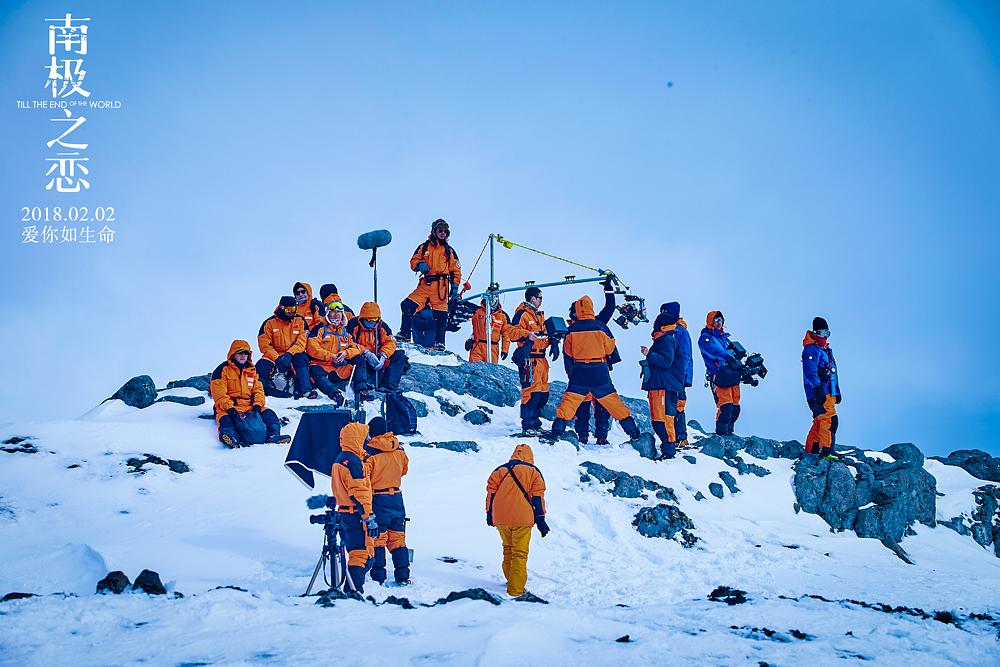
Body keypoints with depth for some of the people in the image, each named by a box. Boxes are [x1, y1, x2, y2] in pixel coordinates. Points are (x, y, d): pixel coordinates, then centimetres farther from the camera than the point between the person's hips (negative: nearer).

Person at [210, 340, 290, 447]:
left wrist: (257, 405, -7)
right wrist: (229, 408, -23)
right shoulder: (223, 369, 3)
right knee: (225, 418, -39)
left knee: (268, 413, -18)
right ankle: (231, 436, -68)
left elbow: (258, 389, 15)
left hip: (250, 406, 5)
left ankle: (273, 435, -38)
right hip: (228, 407, -5)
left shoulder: (252, 370, 20)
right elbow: (219, 393, -7)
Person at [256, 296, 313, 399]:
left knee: (302, 358, -33)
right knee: (261, 366, -29)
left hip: (293, 355, 0)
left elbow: (302, 342, -8)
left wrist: (289, 354, -25)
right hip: (274, 355, 0)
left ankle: (304, 389, -40)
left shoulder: (300, 321, 2)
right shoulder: (269, 323, -1)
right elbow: (264, 345, -7)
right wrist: (277, 358, -22)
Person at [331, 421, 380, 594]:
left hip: (344, 513, 10)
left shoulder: (339, 460, 16)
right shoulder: (353, 461, -16)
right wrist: (369, 518, -20)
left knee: (354, 553, 16)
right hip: (356, 515, -10)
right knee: (361, 554, -8)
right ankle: (356, 591, -12)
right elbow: (359, 494, -20)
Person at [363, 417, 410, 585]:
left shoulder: (369, 451, -14)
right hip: (396, 498, 4)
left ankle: (378, 577, 4)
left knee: (377, 539, 3)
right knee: (397, 538, 10)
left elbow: (363, 477, -14)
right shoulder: (398, 448, 1)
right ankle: (403, 576, 10)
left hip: (377, 500, -4)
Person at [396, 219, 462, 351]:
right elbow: (413, 261, 12)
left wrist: (455, 288, 3)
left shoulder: (449, 251, 13)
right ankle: (405, 334, -4)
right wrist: (419, 265, -12)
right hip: (425, 285, 1)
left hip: (441, 287, 0)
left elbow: (456, 270, 12)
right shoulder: (424, 247, 12)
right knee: (407, 305, -14)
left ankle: (439, 342, 5)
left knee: (441, 315, -6)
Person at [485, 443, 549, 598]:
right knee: (519, 553, 0)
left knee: (508, 548, 22)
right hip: (522, 518, -3)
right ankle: (516, 589, -5)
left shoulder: (500, 470, 11)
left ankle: (510, 579, 30)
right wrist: (540, 519, 4)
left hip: (500, 519, 3)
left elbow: (491, 492, 11)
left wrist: (489, 514, 19)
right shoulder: (533, 471, 4)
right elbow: (538, 496, 2)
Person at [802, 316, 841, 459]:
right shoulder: (811, 349, -6)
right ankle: (826, 451, -23)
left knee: (819, 421, 11)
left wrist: (837, 392, 26)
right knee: (830, 419, -18)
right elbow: (811, 372, -16)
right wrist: (818, 390, -24)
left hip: (829, 393, 10)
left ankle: (811, 449, 17)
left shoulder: (827, 350, 24)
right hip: (820, 394, -10)